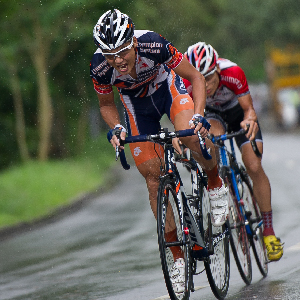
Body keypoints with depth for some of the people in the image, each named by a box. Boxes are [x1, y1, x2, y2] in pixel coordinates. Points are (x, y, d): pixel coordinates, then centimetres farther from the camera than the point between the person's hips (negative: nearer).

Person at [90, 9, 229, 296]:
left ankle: (215, 184, -1)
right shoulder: (100, 67, -29)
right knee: (154, 179, -5)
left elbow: (196, 78, -22)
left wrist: (198, 115, -35)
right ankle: (177, 256, 5)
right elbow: (106, 104, -6)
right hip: (137, 105, 2)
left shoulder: (153, 44, -36)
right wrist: (116, 129, -24)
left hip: (167, 87, -2)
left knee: (192, 136, -34)